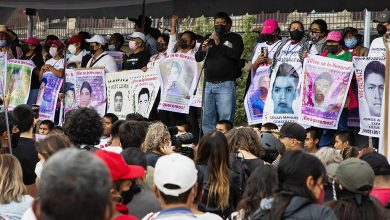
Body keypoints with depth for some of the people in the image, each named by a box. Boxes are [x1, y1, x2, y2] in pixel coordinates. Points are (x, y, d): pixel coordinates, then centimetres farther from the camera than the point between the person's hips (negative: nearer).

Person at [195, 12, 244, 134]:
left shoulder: (235, 38, 8)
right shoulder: (209, 39, 21)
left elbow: (236, 55, -9)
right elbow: (197, 58, 16)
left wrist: (219, 44, -13)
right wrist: (203, 50, -6)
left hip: (226, 84, -5)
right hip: (209, 84, 5)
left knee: (225, 119, -11)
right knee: (207, 120, 3)